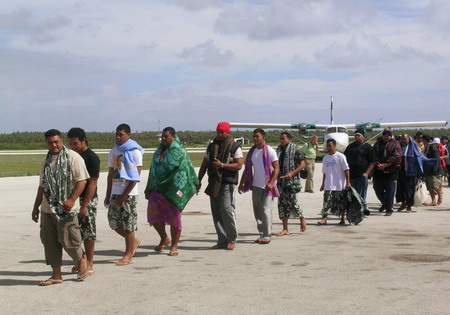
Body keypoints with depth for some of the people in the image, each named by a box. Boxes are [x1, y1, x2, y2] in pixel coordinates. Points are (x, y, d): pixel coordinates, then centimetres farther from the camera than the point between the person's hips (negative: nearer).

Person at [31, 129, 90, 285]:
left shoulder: (73, 157, -5)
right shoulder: (47, 161, 17)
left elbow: (82, 180, -11)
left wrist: (72, 200, -20)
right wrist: (36, 207, 21)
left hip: (66, 209, -7)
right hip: (47, 209, 7)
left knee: (67, 239, -7)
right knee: (50, 242, 6)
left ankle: (81, 261, 21)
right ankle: (56, 275, 15)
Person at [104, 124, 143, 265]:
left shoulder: (134, 152, -6)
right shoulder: (113, 152, 13)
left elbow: (136, 177, -10)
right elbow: (111, 175, 16)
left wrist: (124, 196, -14)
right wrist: (108, 195, 11)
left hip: (129, 193, -6)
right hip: (115, 192, 6)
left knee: (128, 223, -2)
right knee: (113, 221, 6)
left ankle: (128, 255, 7)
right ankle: (134, 242, 27)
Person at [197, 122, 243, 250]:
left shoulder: (235, 147, -1)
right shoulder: (211, 146, 16)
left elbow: (239, 165, -10)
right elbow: (204, 165, 20)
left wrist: (222, 165, -17)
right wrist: (198, 180, 14)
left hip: (228, 183, -6)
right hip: (213, 184, 6)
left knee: (227, 209, -13)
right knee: (216, 212, 4)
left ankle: (232, 239, 1)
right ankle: (222, 241, 10)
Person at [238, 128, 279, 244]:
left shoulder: (270, 151, -6)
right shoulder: (252, 151, 10)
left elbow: (276, 168, -9)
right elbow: (247, 169, 14)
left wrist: (271, 183, -21)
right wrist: (241, 184, 8)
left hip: (267, 186, -6)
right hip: (255, 185, 6)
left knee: (266, 210, -8)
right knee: (257, 211, 6)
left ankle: (267, 236, -5)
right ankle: (262, 234, 13)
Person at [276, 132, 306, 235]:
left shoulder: (295, 149, -5)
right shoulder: (279, 150, 13)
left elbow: (302, 164, -9)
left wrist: (292, 173, -19)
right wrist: (276, 176, 7)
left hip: (292, 180, -6)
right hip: (281, 181, 6)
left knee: (292, 202, -7)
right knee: (282, 203, 3)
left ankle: (302, 219, 22)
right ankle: (285, 229, 7)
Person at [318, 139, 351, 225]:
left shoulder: (340, 156, -5)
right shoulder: (325, 158, 12)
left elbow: (346, 170, -6)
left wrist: (348, 182, -12)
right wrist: (323, 184, 19)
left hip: (340, 185, -4)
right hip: (329, 186, 4)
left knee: (342, 203, 5)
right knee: (327, 202, -8)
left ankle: (343, 219, 17)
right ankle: (324, 218, -10)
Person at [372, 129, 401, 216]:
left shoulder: (395, 144, 1)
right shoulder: (377, 144, 12)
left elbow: (396, 157, -10)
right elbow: (374, 156, 5)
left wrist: (385, 165, -17)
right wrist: (377, 164, -14)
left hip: (391, 171, -4)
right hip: (378, 171, 4)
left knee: (390, 191, -4)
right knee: (378, 189, 10)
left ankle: (389, 209, 5)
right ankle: (385, 203, 35)